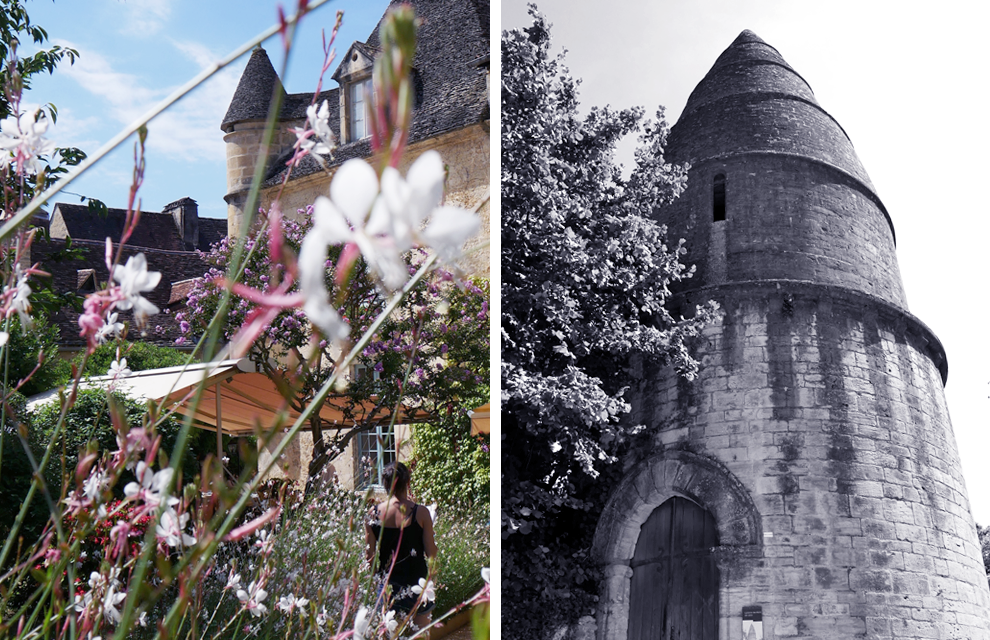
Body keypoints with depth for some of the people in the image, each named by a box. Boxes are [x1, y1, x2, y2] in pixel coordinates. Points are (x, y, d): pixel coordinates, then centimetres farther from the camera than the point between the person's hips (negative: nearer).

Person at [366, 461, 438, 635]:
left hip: (387, 580, 2)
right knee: (421, 632, 13)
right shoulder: (421, 512, -13)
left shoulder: (374, 513, -7)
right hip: (416, 580, -1)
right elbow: (431, 553, -7)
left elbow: (369, 554, -2)